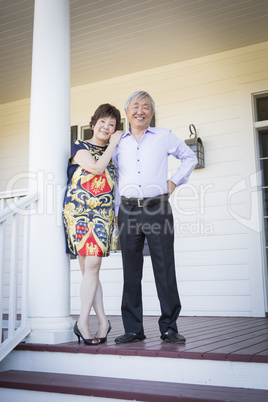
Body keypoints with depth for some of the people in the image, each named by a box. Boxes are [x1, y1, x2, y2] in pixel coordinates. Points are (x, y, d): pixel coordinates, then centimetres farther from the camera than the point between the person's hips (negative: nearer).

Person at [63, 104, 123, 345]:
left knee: (92, 266, -8)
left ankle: (83, 322, 1)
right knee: (89, 268, -4)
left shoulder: (113, 153, 18)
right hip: (78, 211, -2)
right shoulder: (80, 147, 6)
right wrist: (113, 144, -2)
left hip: (103, 214, 2)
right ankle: (102, 321, 4)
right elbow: (96, 168, -11)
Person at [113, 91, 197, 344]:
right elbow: (115, 179, 17)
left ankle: (169, 327, 9)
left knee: (165, 269, -1)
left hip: (158, 209, -2)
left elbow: (190, 157, 19)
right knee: (131, 271, 5)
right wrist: (115, 212, 12)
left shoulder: (165, 137, 9)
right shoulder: (118, 143, 13)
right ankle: (133, 329, 13)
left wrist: (175, 181, 6)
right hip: (128, 211, 2)